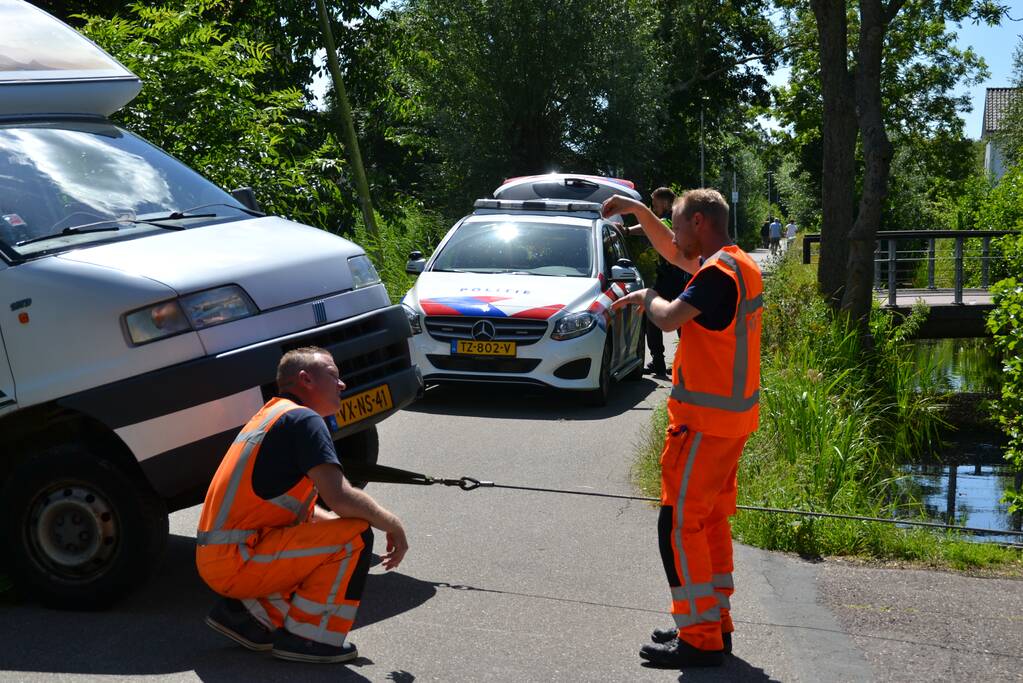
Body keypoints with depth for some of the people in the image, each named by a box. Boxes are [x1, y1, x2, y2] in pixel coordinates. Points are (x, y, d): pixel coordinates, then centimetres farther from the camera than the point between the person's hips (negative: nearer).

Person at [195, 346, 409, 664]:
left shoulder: (271, 415, 20)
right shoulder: (304, 419, -10)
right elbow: (340, 498, -21)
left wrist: (333, 520, 11)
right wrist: (393, 525, -5)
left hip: (214, 560, 10)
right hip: (236, 560, -10)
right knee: (356, 534, -12)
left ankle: (244, 610, 13)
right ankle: (306, 636, -6)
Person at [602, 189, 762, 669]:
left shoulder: (718, 272, -18)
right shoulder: (740, 264, 13)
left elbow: (669, 318, -26)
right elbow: (674, 256, 28)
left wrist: (647, 297, -5)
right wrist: (639, 211, 22)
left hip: (704, 420, -10)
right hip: (734, 416, 10)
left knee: (679, 526, -4)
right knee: (711, 520, 17)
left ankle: (700, 640, 1)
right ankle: (716, 624, 25)